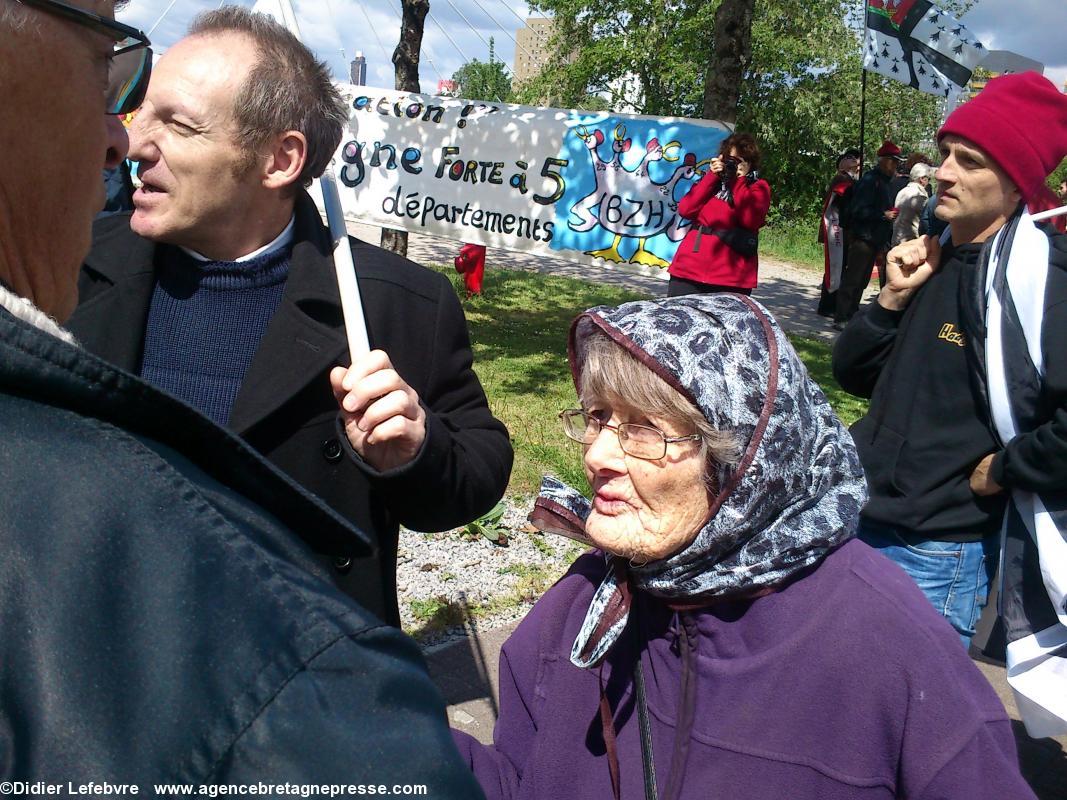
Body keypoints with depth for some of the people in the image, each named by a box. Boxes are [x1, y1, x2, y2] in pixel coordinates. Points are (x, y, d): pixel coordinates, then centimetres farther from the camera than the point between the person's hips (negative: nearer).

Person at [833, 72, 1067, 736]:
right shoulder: (937, 259, 7)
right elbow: (857, 376, 10)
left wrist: (999, 469, -17)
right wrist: (894, 298, -4)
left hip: (941, 551, -7)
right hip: (867, 524, 8)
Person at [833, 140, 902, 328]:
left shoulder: (884, 182, 17)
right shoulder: (870, 180, -12)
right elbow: (858, 211, -19)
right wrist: (883, 215, -18)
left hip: (875, 241, 9)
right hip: (863, 240, -9)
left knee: (862, 281, 12)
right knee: (852, 279, -7)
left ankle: (851, 315, 19)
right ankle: (840, 318, -4)